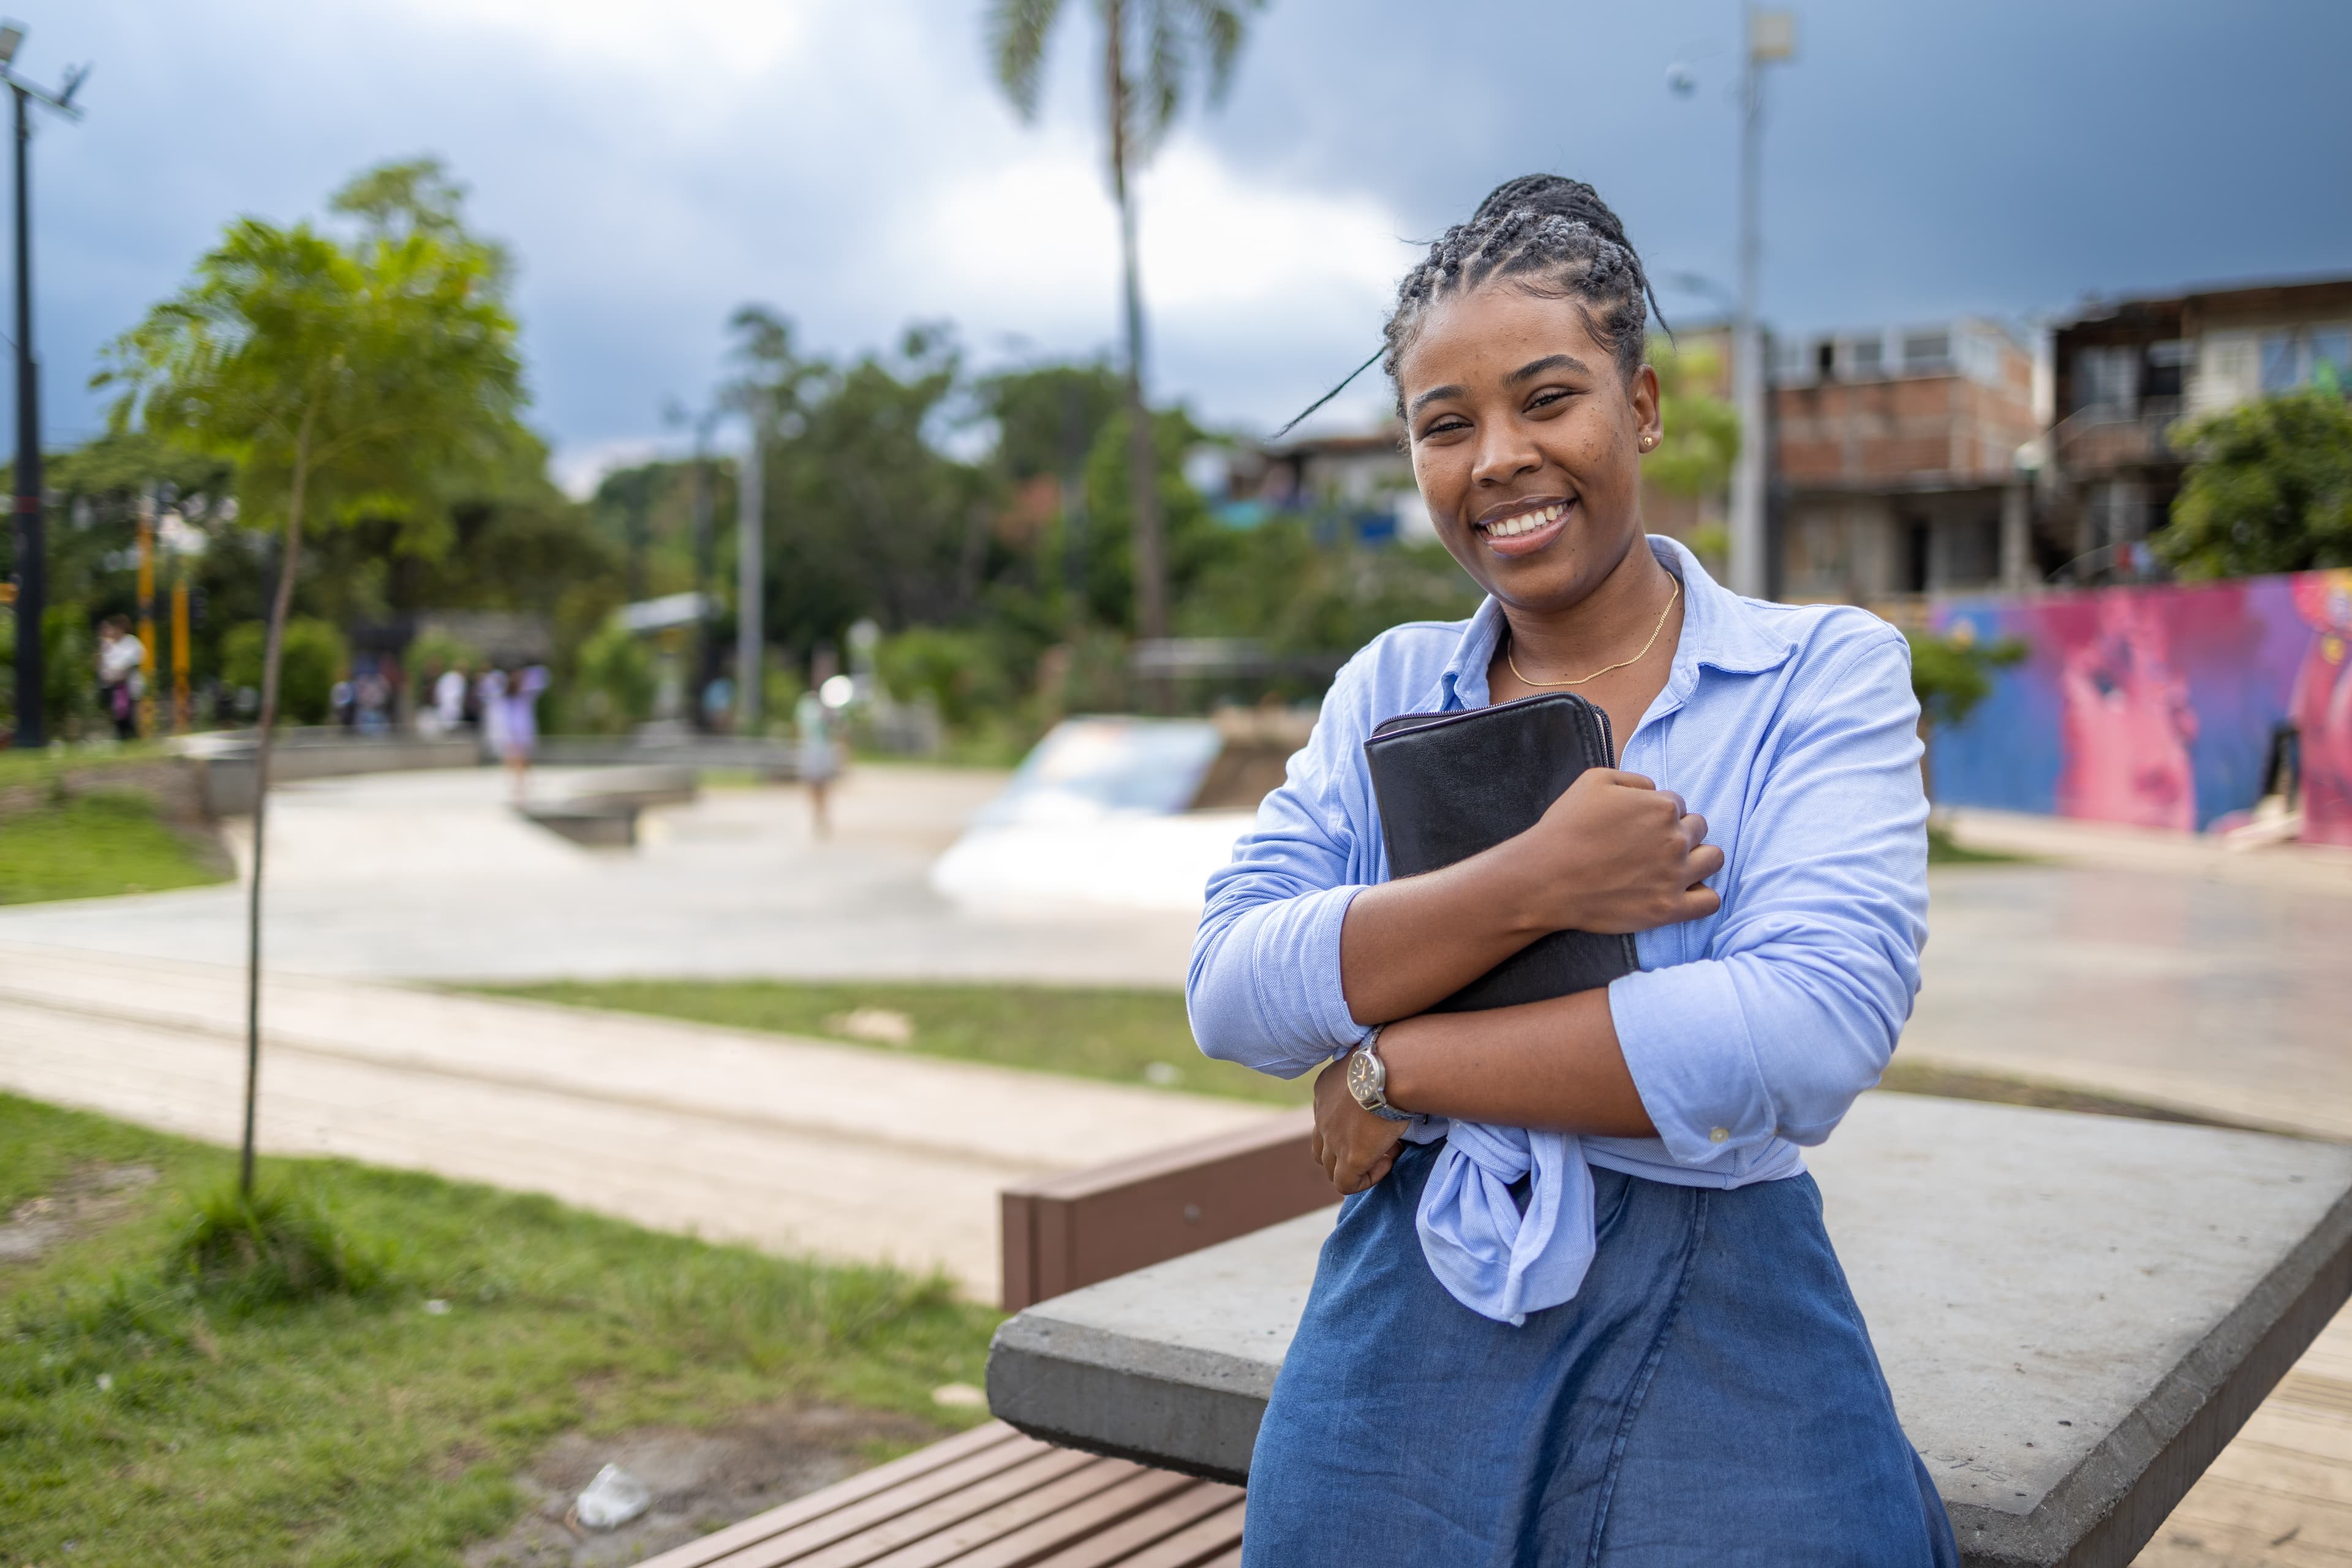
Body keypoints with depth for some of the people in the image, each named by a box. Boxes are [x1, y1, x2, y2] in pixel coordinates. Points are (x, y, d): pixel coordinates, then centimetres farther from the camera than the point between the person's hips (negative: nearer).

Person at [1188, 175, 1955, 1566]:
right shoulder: (1389, 692, 6)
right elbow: (1231, 992, -6)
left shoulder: (1827, 673, -4)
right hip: (1402, 1337, 3)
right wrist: (1530, 885, -20)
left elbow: (1815, 1028, -20)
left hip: (1720, 1359, -2)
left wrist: (1397, 1070, -15)